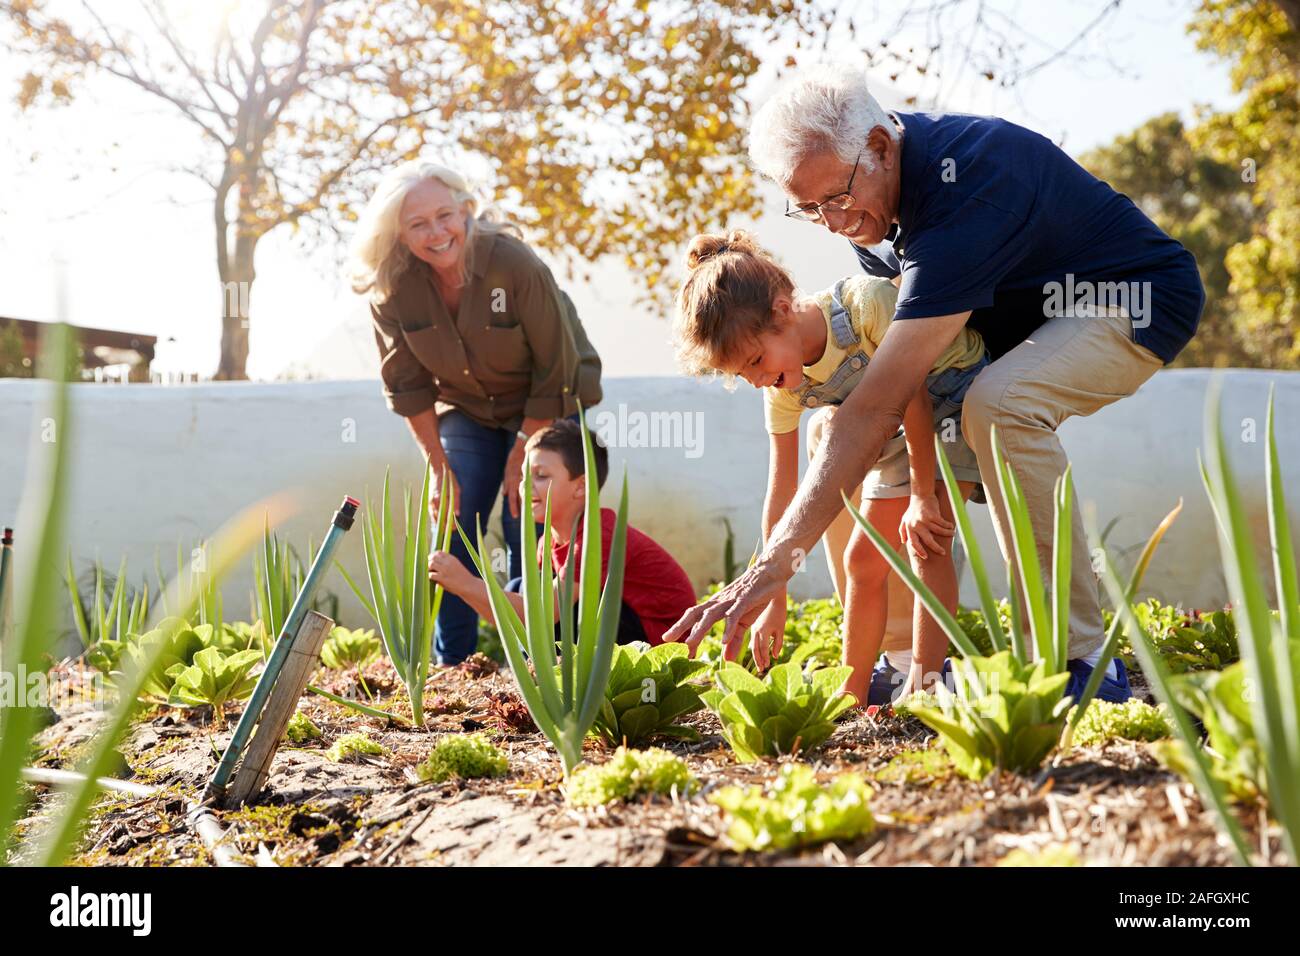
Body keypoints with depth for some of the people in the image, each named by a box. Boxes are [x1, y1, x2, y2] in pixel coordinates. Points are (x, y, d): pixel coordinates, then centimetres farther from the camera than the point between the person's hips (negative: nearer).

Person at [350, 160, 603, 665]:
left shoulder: (514, 263, -30)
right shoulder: (390, 289, -19)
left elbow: (555, 371, -20)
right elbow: (408, 386, -7)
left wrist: (523, 455, -15)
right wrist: (439, 468, -8)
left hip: (545, 408, -3)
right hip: (466, 410, 3)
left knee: (525, 527, -10)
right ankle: (451, 664, 8)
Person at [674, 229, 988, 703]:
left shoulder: (867, 303, -35)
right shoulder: (785, 386, -14)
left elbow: (913, 400, -27)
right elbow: (781, 491, -11)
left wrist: (922, 498, -19)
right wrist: (774, 599, -11)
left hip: (962, 388, -6)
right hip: (900, 428, 6)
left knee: (926, 538, -23)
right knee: (863, 557, 2)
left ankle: (922, 686, -19)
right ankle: (853, 693, 14)